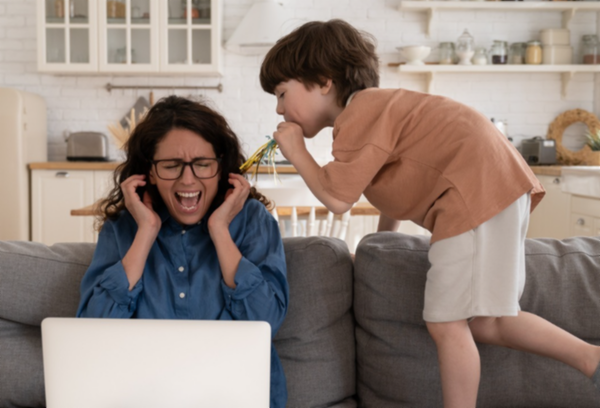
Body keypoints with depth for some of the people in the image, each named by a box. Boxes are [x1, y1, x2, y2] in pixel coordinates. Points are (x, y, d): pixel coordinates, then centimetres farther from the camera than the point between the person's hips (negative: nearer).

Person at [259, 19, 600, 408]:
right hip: (497, 185, 11)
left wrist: (297, 153, -3)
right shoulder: (375, 107, 21)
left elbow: (337, 197, -17)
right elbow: (397, 186, 28)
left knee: (446, 322, -6)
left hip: (477, 190, -11)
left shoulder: (360, 113, -10)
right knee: (481, 320, 12)